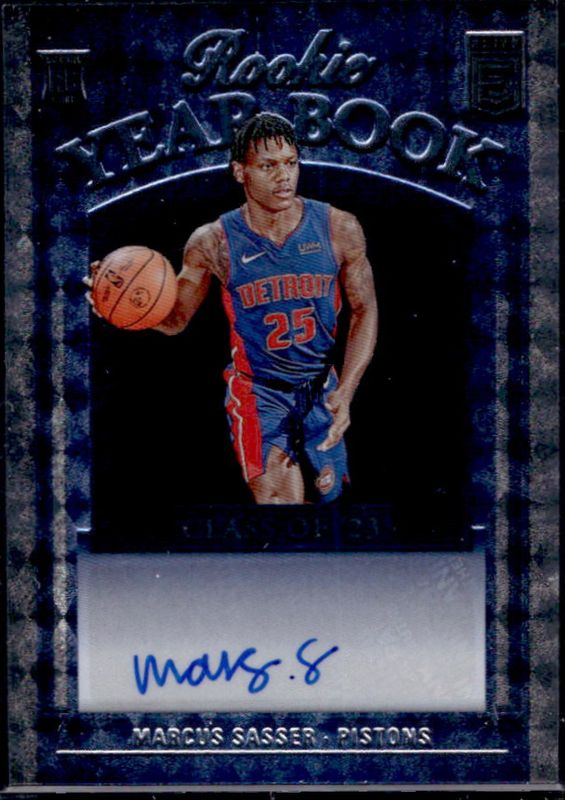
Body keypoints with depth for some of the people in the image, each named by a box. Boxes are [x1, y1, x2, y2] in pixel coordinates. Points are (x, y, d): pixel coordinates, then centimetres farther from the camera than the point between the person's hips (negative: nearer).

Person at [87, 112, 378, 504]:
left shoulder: (339, 228, -9)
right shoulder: (213, 243, -11)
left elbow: (364, 310, 0)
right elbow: (176, 319, -1)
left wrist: (345, 392, -11)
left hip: (323, 390, 3)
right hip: (258, 392, -3)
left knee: (328, 494, 14)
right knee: (281, 498, -21)